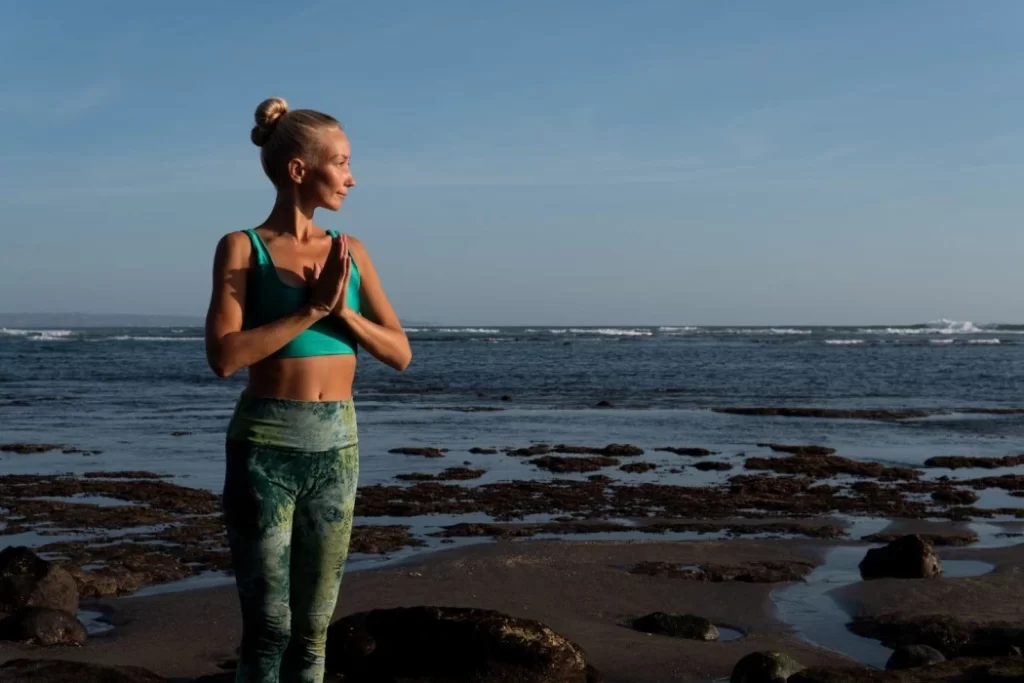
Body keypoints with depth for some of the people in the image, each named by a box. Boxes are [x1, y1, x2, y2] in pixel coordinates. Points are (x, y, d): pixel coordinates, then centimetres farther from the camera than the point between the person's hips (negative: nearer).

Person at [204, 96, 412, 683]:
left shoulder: (350, 251, 9)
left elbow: (400, 353, 4)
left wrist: (342, 310, -12)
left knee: (314, 627, 11)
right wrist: (311, 310, -17)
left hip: (338, 448, 5)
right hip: (266, 446, -5)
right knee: (270, 627, -1)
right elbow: (225, 357, -16)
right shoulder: (243, 248, -5)